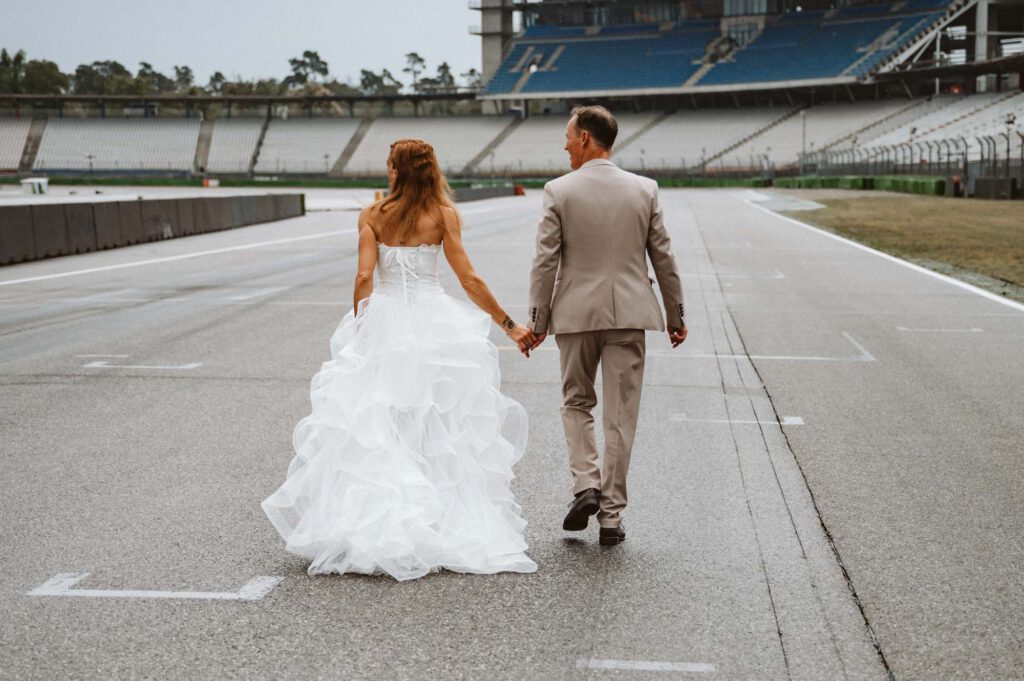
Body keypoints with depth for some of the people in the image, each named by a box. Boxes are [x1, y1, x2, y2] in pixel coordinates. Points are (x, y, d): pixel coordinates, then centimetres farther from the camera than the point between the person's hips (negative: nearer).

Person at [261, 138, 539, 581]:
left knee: (374, 431, 4)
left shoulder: (372, 216, 1)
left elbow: (364, 277, -5)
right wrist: (508, 325, 1)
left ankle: (373, 526, -2)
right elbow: (469, 280, -5)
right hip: (433, 323, 0)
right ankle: (450, 524, 8)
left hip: (383, 323, 0)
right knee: (438, 429, 7)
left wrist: (360, 330, 6)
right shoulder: (444, 215, -1)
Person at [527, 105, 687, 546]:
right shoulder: (645, 190, 1)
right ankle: (611, 514, 9)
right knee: (620, 415, 6)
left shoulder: (558, 191, -6)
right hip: (629, 314, 1)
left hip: (576, 314, -1)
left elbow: (545, 262, -6)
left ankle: (585, 484, 1)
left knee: (576, 403, 18)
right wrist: (675, 316, 13)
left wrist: (538, 320, 1)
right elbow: (664, 258, 4)